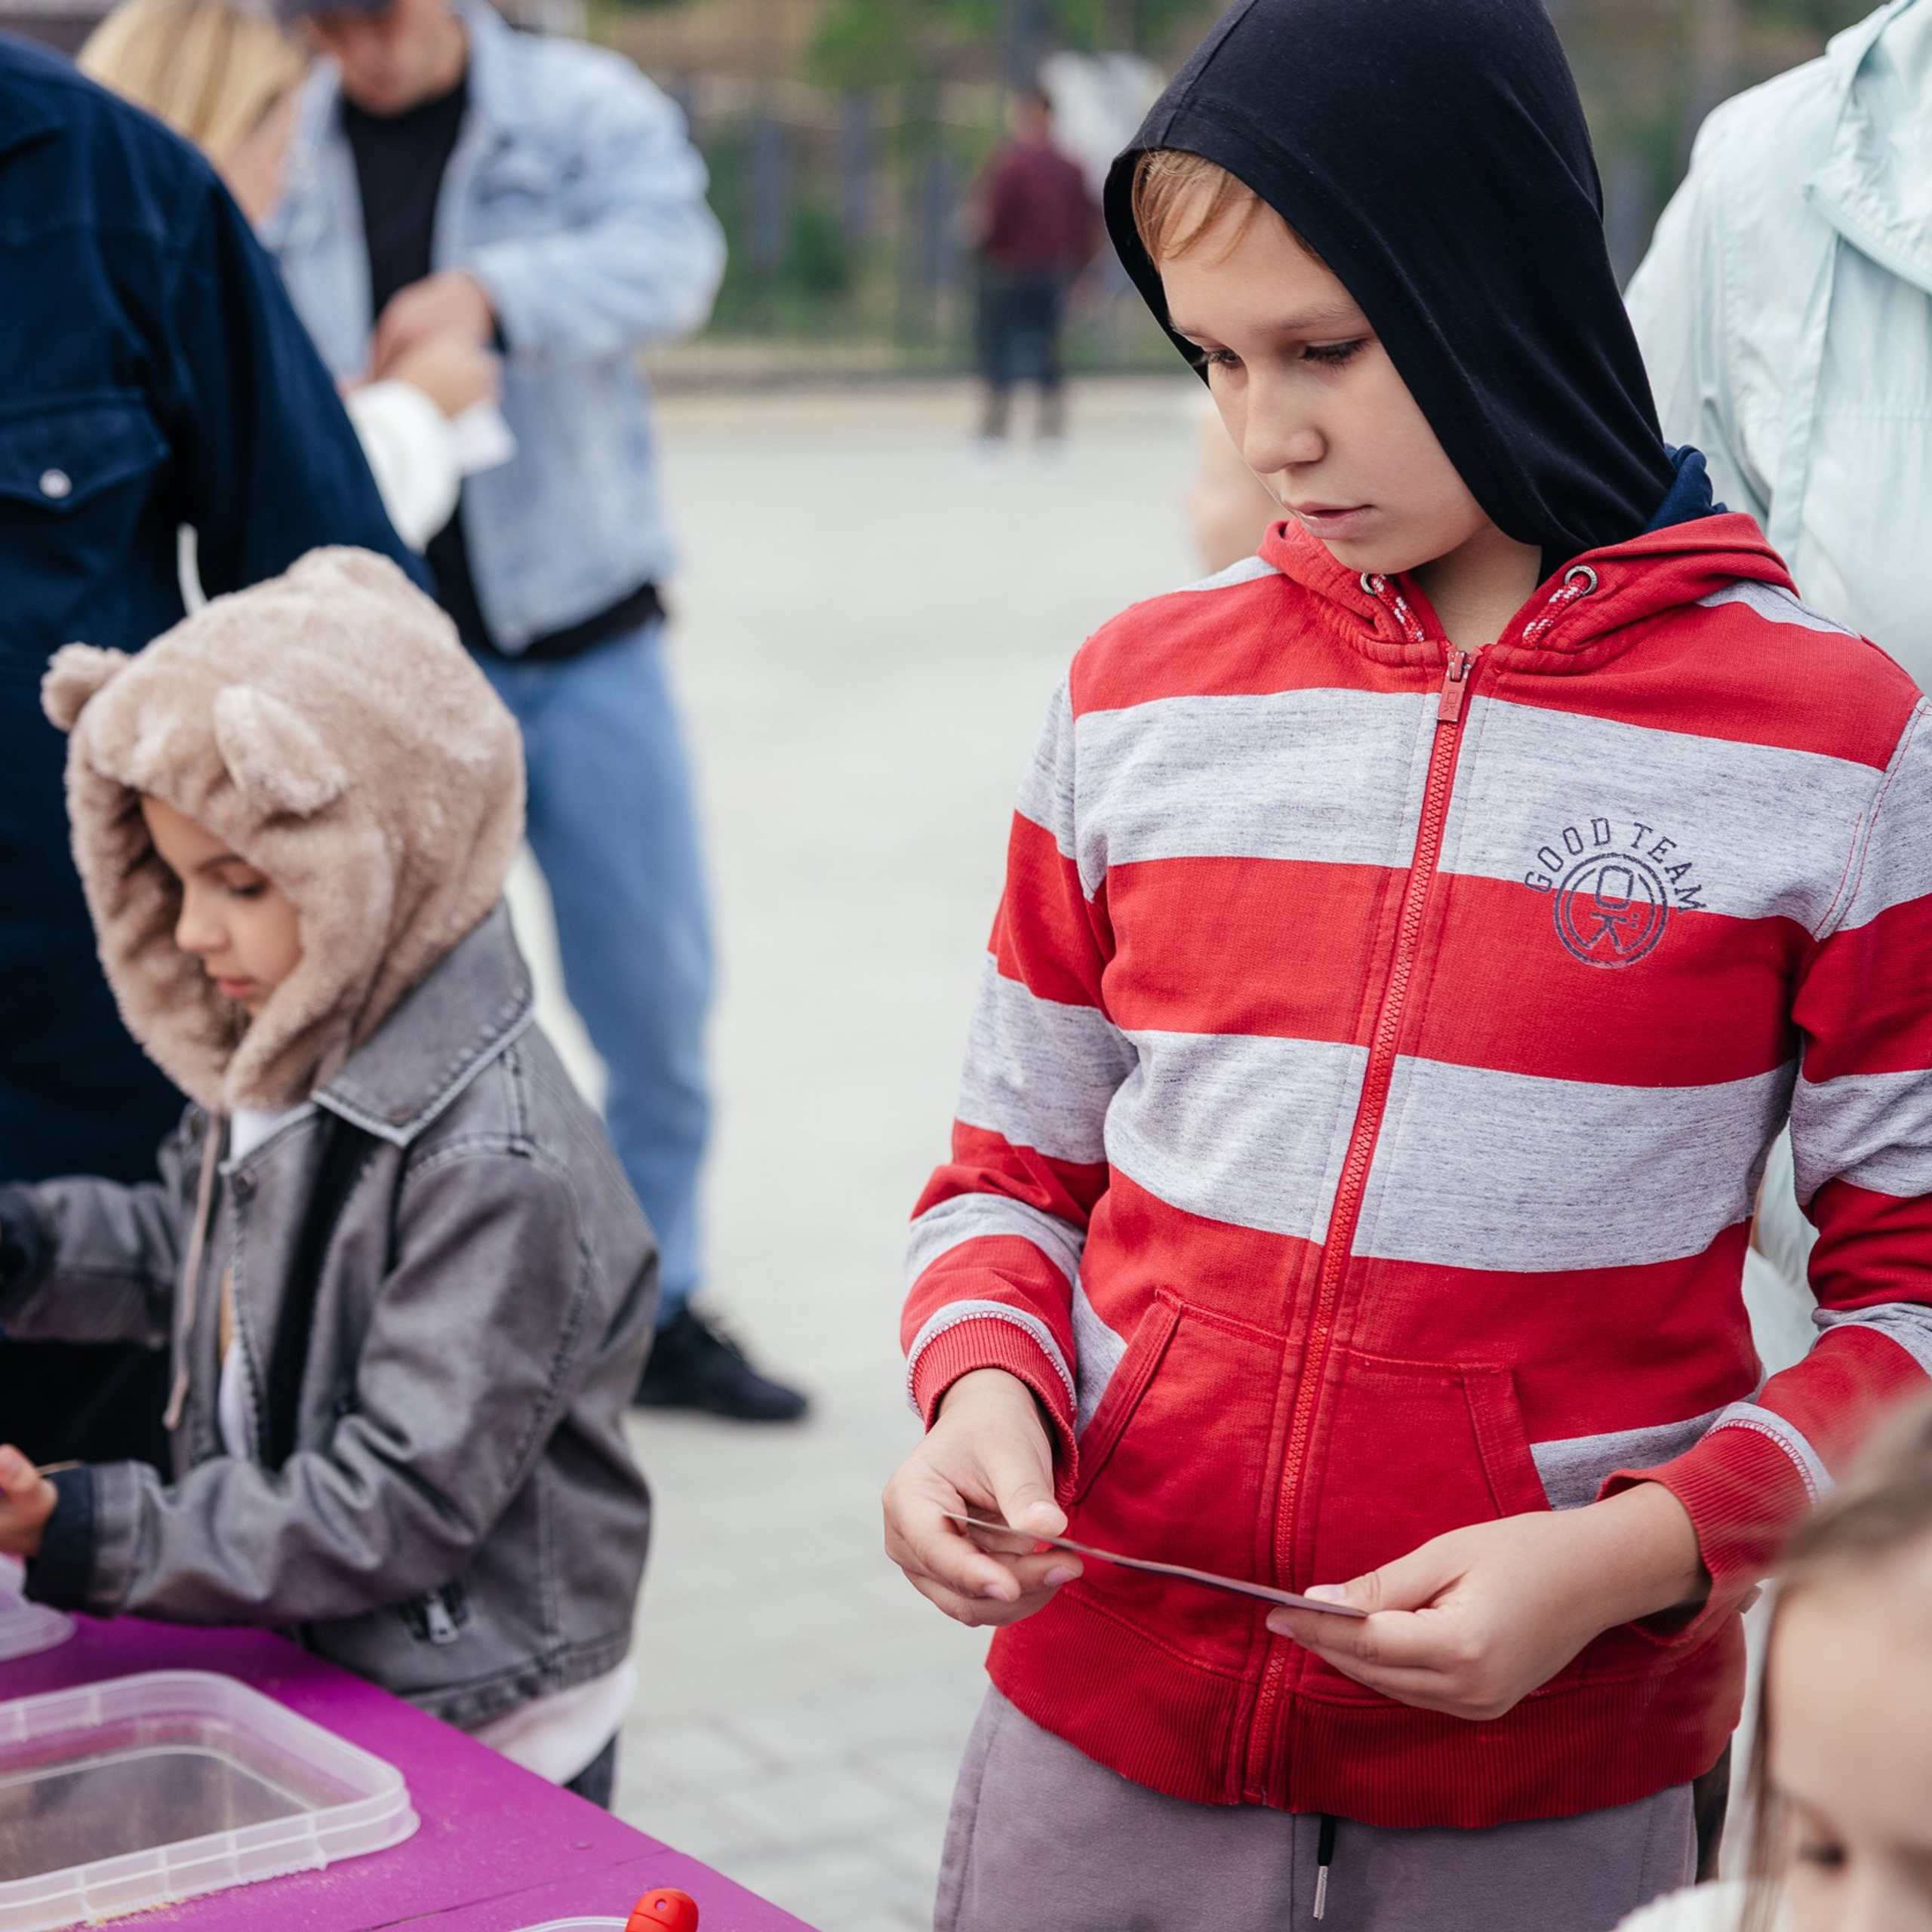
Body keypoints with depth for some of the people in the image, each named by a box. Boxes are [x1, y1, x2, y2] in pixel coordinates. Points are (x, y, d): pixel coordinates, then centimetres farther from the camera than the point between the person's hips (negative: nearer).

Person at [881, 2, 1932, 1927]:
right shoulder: (1135, 699, 1)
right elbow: (1014, 1175, 10)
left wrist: (1626, 1556, -17)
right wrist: (981, 1390, -10)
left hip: (1554, 1766, -2)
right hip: (1106, 1699, 3)